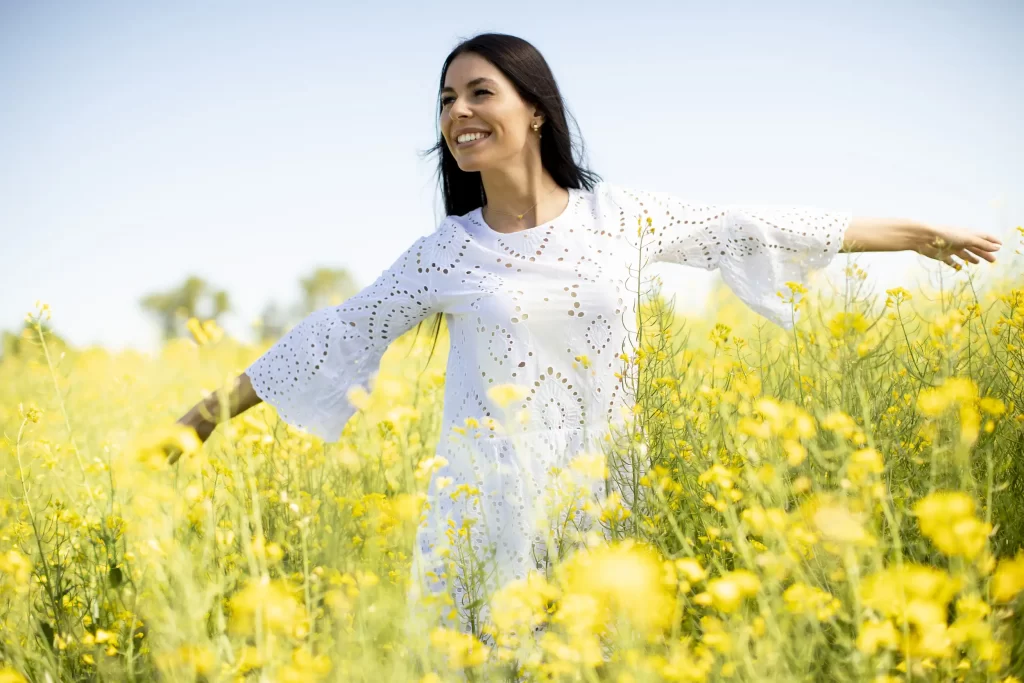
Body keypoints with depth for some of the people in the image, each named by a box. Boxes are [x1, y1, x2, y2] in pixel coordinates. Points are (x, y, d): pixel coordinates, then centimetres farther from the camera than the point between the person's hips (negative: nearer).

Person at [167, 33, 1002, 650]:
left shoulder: (618, 216, 3)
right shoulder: (446, 252, 3)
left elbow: (753, 229, 8)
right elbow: (341, 330, 8)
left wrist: (921, 234, 14)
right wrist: (221, 404, 7)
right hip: (492, 515, 0)